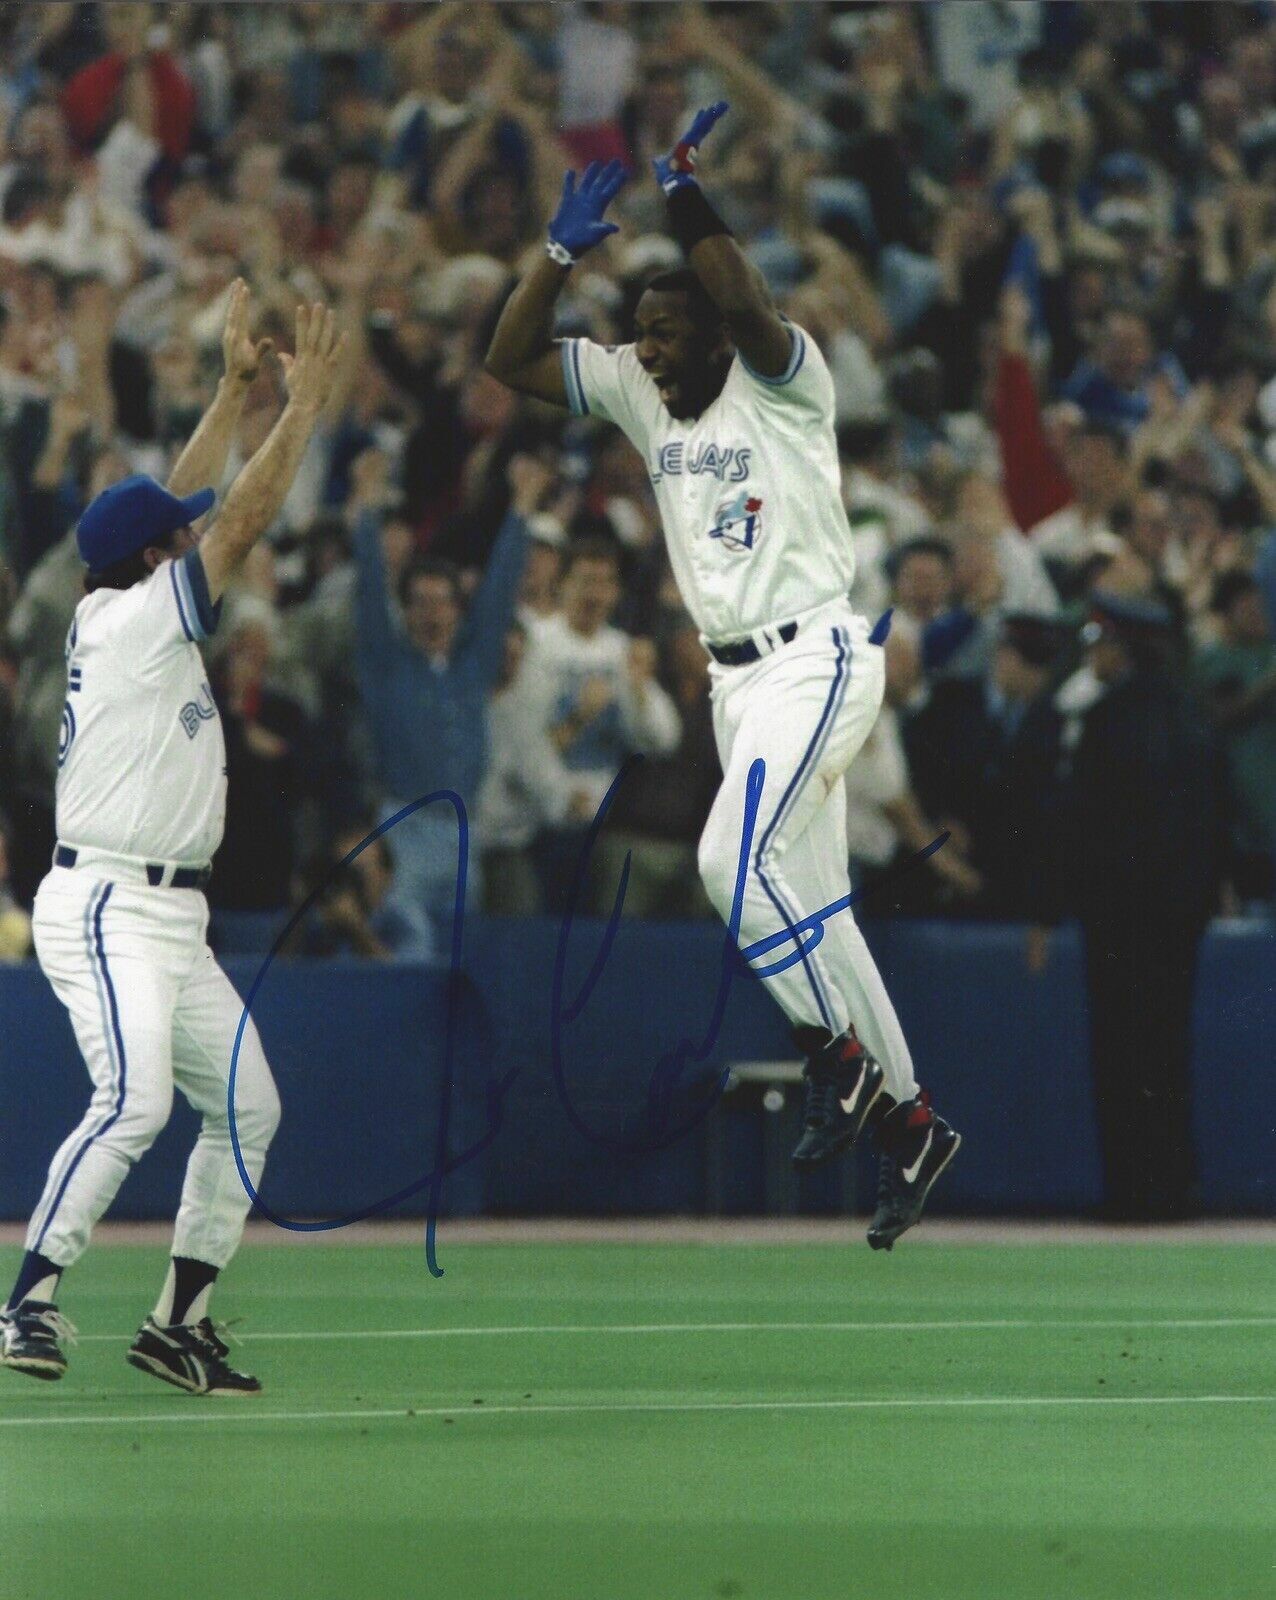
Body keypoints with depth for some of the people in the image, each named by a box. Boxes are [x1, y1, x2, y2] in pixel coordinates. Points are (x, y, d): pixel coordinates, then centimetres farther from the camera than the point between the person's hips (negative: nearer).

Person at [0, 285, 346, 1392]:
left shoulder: (125, 611, 13)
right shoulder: (135, 619, -10)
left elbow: (190, 508, 24)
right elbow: (245, 521, -12)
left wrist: (237, 388, 22)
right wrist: (305, 398, -7)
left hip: (170, 918, 10)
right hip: (104, 907, -10)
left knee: (247, 1107, 8)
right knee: (134, 1099, -25)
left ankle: (180, 1322, 11)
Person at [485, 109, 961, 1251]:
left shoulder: (784, 381, -10)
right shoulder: (641, 396, 9)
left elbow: (748, 309, -31)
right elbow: (511, 359, 6)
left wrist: (688, 201, -25)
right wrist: (563, 253, -6)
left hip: (816, 660, -8)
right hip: (736, 676, 8)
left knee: (733, 861, -22)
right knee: (808, 902, 8)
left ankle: (835, 1053, -6)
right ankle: (908, 1121, 14)